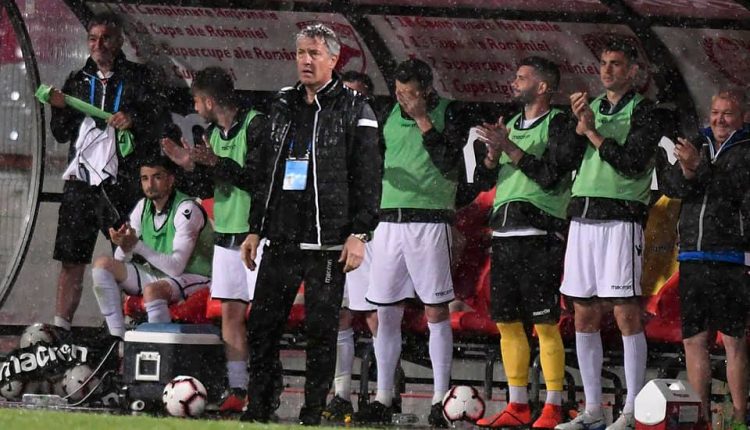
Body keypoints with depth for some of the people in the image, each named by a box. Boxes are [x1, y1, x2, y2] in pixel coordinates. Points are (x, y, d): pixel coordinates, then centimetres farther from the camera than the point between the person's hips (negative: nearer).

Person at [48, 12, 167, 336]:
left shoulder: (139, 79, 7)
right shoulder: (78, 81, 18)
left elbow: (157, 123, 0)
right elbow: (62, 134, 19)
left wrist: (134, 120, -20)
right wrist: (60, 109, -1)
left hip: (122, 184, -3)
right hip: (81, 182, 3)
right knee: (71, 260, 1)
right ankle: (60, 328, 2)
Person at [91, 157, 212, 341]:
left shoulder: (187, 210, -19)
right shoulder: (143, 206, 3)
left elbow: (176, 267, -25)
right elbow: (120, 261, 1)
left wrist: (137, 245, -31)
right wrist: (125, 247, -24)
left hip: (194, 278, -8)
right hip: (157, 274, 8)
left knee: (153, 290, -38)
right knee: (103, 264, -7)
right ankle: (118, 340, -13)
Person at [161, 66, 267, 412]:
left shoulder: (255, 125, -10)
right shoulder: (212, 133, 15)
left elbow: (260, 176, -17)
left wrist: (218, 162, -21)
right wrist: (191, 166, 2)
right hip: (226, 236, 8)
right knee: (230, 313, 5)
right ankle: (237, 391, 6)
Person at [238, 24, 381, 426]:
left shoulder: (353, 109, -1)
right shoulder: (282, 105, 15)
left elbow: (367, 177, -5)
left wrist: (359, 233, -11)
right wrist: (255, 229, 18)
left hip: (328, 243, -5)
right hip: (281, 239, 5)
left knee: (321, 329, -2)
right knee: (262, 325, 3)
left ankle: (313, 414, 3)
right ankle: (257, 408, 10)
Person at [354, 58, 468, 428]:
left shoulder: (448, 112, -2)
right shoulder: (390, 114, 13)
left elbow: (450, 163, -14)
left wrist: (423, 120, -14)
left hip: (429, 220, -5)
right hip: (389, 219, 5)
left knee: (436, 311, -3)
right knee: (385, 313, 5)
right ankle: (382, 400, 9)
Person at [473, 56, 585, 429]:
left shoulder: (560, 125, -3)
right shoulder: (510, 126, 20)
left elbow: (551, 175, -14)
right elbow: (483, 180, 17)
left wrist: (510, 148, -14)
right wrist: (493, 154, -3)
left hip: (539, 234, -8)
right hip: (503, 234, 8)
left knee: (545, 323, -9)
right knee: (507, 322, 7)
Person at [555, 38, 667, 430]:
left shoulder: (643, 112, 1)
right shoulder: (590, 108, 19)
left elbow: (634, 161, -11)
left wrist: (594, 133, -9)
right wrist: (578, 127, -4)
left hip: (620, 218, -6)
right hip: (582, 217, 6)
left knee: (626, 314, -10)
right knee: (584, 317, 6)